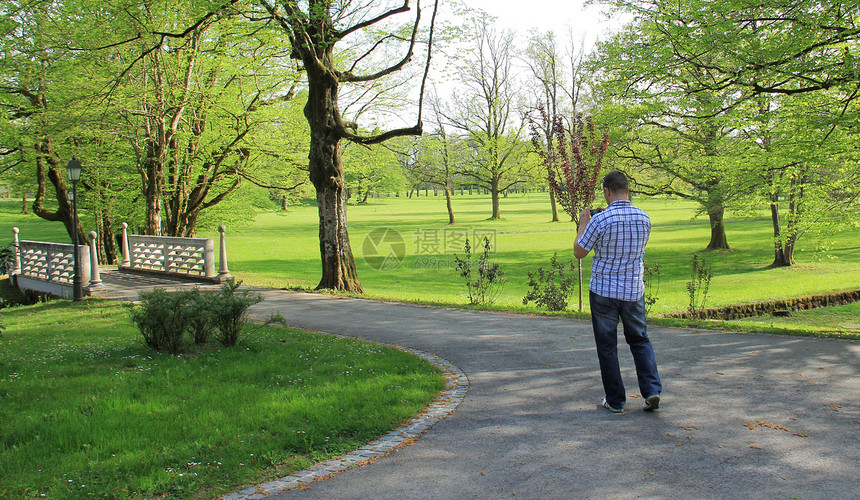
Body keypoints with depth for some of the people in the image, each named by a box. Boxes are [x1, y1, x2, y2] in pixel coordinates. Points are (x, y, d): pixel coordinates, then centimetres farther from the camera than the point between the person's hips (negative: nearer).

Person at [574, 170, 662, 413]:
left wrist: (583, 224, 7)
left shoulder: (600, 220, -18)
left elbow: (579, 252, -7)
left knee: (607, 346, 7)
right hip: (634, 290, 4)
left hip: (604, 291, -4)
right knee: (640, 340, 18)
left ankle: (615, 400, 12)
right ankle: (652, 390, 3)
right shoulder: (643, 217, -2)